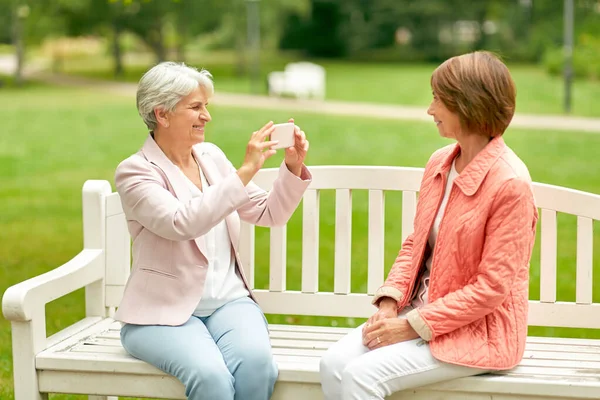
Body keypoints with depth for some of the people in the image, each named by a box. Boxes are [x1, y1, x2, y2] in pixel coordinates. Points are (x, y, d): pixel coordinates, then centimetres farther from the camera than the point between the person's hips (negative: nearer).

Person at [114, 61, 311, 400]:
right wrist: (245, 171, -26)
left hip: (227, 300, 4)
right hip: (165, 310, -4)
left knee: (256, 363, -28)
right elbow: (182, 223, -26)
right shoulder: (135, 172, -7)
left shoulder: (211, 156, 9)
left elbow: (271, 214, 14)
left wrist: (293, 168, -3)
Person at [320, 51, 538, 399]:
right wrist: (389, 303, -4)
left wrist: (412, 326, -17)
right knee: (334, 363, -13)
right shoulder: (440, 162, 5)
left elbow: (491, 287, -19)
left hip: (479, 331, -7)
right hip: (421, 310, 7)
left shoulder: (510, 183, -19)